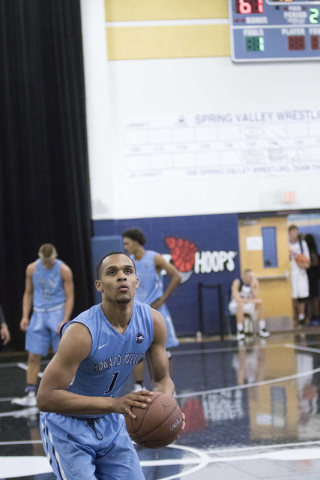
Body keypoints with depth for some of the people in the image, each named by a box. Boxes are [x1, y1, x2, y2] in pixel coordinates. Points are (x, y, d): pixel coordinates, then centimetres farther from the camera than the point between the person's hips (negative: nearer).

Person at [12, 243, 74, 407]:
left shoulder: (64, 270, -9)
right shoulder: (32, 269, 1)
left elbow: (69, 297, -6)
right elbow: (28, 293, 11)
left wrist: (65, 321, -15)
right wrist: (25, 316, 2)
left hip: (57, 314, -3)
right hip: (39, 314, 3)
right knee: (33, 356, -1)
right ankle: (30, 395, 2)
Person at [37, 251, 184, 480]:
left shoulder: (152, 321, -13)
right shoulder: (81, 332, -31)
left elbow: (163, 379, 0)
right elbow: (46, 397, -33)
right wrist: (115, 404, -41)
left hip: (110, 424, 6)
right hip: (68, 428, -6)